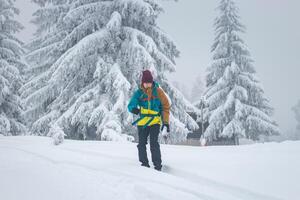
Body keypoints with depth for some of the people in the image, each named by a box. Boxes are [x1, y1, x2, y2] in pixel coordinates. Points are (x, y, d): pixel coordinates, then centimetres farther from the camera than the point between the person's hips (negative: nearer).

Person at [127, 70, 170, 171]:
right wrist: (133, 108, -33)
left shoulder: (158, 91, -2)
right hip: (142, 122, 3)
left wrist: (166, 121, -3)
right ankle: (144, 163, 21)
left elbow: (165, 106, 2)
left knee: (154, 144, -12)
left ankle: (158, 165, -6)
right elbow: (131, 105, -8)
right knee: (141, 144, 7)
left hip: (155, 122, -3)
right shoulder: (138, 92, 0)